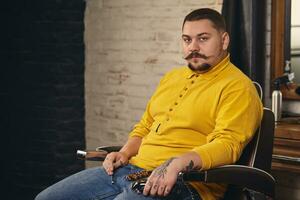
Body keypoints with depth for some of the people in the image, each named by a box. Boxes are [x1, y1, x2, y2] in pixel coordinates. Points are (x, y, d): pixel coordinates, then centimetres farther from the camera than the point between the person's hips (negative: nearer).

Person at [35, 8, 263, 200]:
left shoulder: (237, 87, -5)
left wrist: (177, 164, -31)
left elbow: (227, 145, -17)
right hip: (131, 169, 8)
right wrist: (125, 153, 9)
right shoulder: (172, 77, 22)